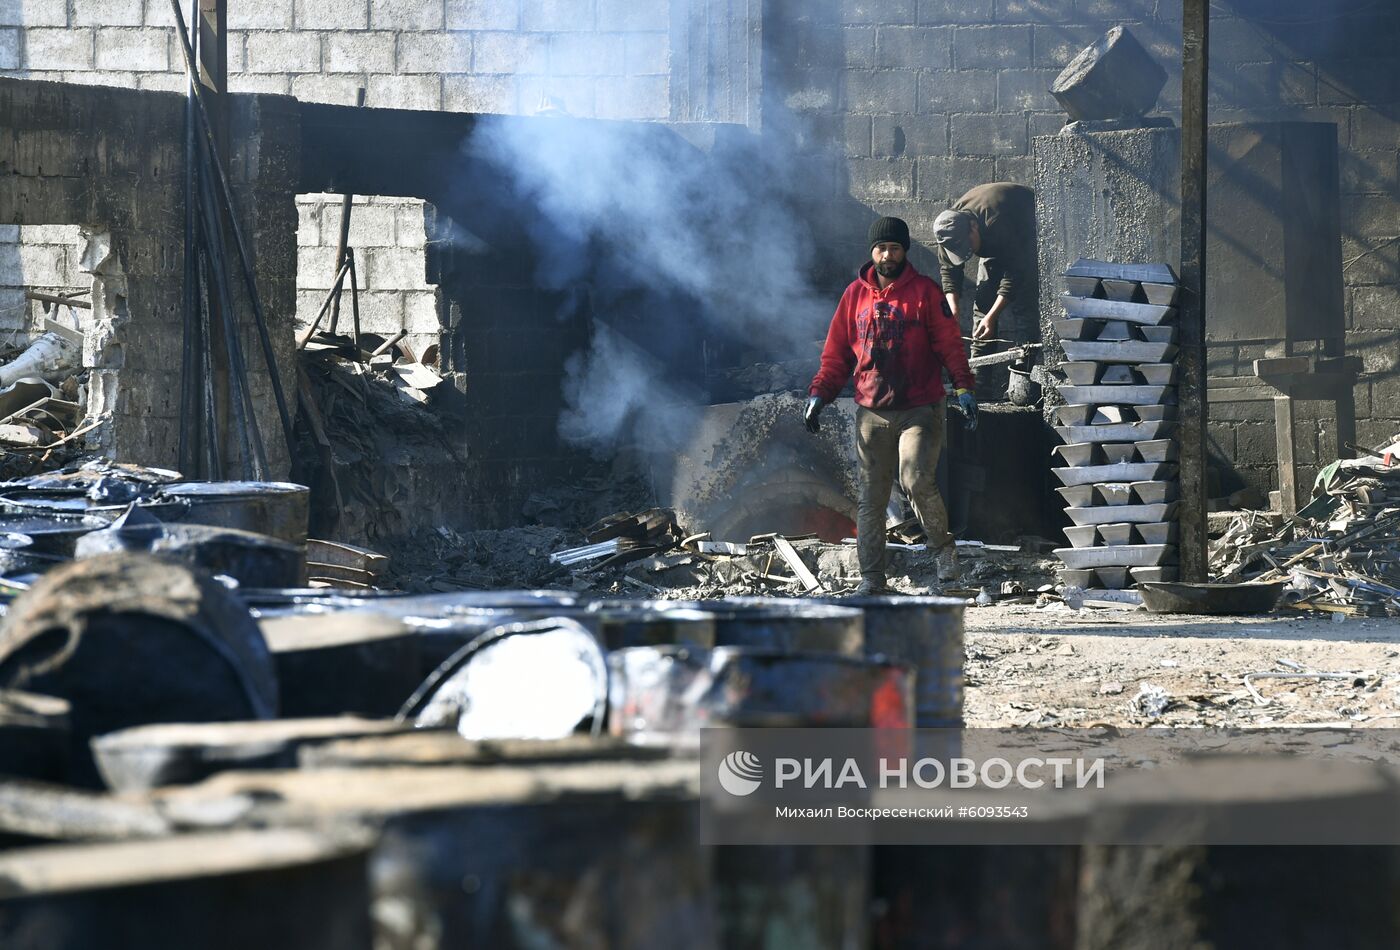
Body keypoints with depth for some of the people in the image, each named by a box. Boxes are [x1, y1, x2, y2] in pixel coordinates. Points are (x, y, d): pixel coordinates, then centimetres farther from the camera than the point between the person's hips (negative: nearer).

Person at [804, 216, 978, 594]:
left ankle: (943, 548, 4)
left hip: (919, 410, -3)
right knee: (870, 499, 2)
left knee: (917, 481, -20)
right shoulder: (855, 295, 11)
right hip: (871, 414, 3)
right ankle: (871, 579, 5)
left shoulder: (925, 292, 3)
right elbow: (836, 353, 16)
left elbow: (949, 344, 0)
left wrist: (963, 388, -11)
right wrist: (819, 393, 6)